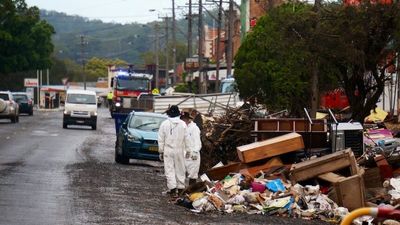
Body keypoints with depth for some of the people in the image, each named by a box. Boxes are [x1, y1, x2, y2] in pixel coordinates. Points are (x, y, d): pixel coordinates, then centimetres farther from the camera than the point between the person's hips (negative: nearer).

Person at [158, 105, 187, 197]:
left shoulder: (164, 124, -3)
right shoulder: (183, 124, -2)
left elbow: (161, 139, 0)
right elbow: (186, 139, -2)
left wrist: (161, 151, 7)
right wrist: (186, 151, 8)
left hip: (168, 150, -1)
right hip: (180, 150, 1)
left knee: (169, 170, -1)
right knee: (180, 169, 11)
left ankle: (172, 188, -11)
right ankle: (181, 188, 16)